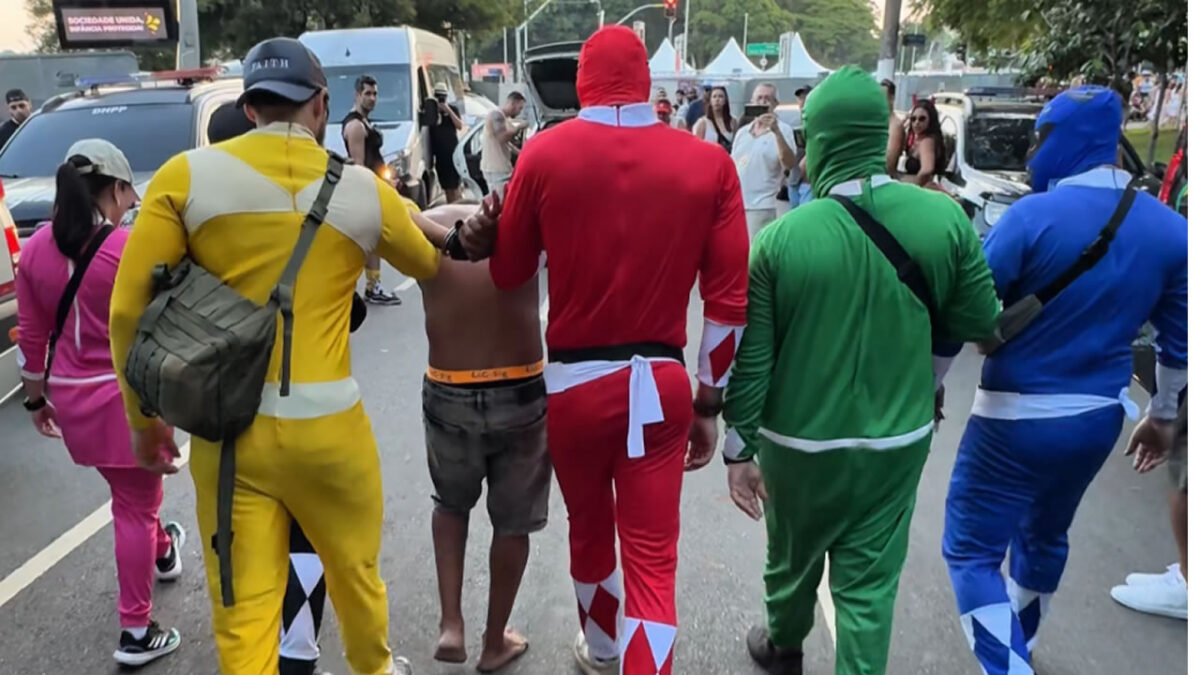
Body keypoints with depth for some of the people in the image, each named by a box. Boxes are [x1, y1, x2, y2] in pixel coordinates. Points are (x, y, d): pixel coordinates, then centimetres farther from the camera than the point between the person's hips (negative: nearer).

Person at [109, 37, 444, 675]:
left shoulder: (186, 176, -2)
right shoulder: (364, 189, -1)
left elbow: (129, 309, -3)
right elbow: (427, 264, 18)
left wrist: (144, 420, 9)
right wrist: (402, 212, 39)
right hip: (327, 426, 0)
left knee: (244, 614, 9)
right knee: (356, 573, 24)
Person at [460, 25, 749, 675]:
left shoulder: (546, 153, -7)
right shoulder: (709, 162, -5)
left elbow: (508, 274, 2)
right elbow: (730, 300, -4)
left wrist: (486, 237, 24)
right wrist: (709, 405, 5)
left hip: (573, 381, 1)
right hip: (661, 383, -1)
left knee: (589, 528, 24)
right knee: (652, 558, 8)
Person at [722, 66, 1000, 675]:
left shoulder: (780, 238, -18)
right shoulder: (945, 218, -13)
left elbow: (750, 358, -12)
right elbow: (978, 322, -1)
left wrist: (739, 449, -1)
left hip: (800, 441, 0)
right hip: (899, 438, 1)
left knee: (792, 556, 24)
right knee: (870, 579, 14)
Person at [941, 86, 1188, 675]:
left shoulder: (1032, 217, -18)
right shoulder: (1169, 229, 0)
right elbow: (1177, 340, 9)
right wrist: (1164, 414, 22)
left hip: (1018, 416, -7)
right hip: (1100, 417, 7)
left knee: (972, 549, 4)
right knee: (1044, 535, 27)